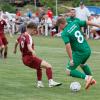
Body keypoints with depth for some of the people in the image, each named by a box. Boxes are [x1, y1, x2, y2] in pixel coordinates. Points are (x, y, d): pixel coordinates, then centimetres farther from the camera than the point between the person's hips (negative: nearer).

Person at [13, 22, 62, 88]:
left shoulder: (22, 36, 12)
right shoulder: (28, 37, -15)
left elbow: (17, 42, 32)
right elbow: (29, 47, -34)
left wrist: (15, 49, 51)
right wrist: (33, 51, -53)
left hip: (24, 59, 10)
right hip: (30, 58, -10)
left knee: (39, 67, 35)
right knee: (48, 66, -17)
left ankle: (39, 83, 32)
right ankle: (51, 82, -28)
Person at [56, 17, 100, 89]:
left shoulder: (64, 33, -14)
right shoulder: (75, 23, 1)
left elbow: (68, 46, -25)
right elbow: (87, 23, 4)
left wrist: (71, 59, -23)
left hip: (79, 53, -7)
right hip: (88, 50, 7)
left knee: (69, 71, 2)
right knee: (82, 64, 37)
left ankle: (87, 77, -12)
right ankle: (91, 79, 36)